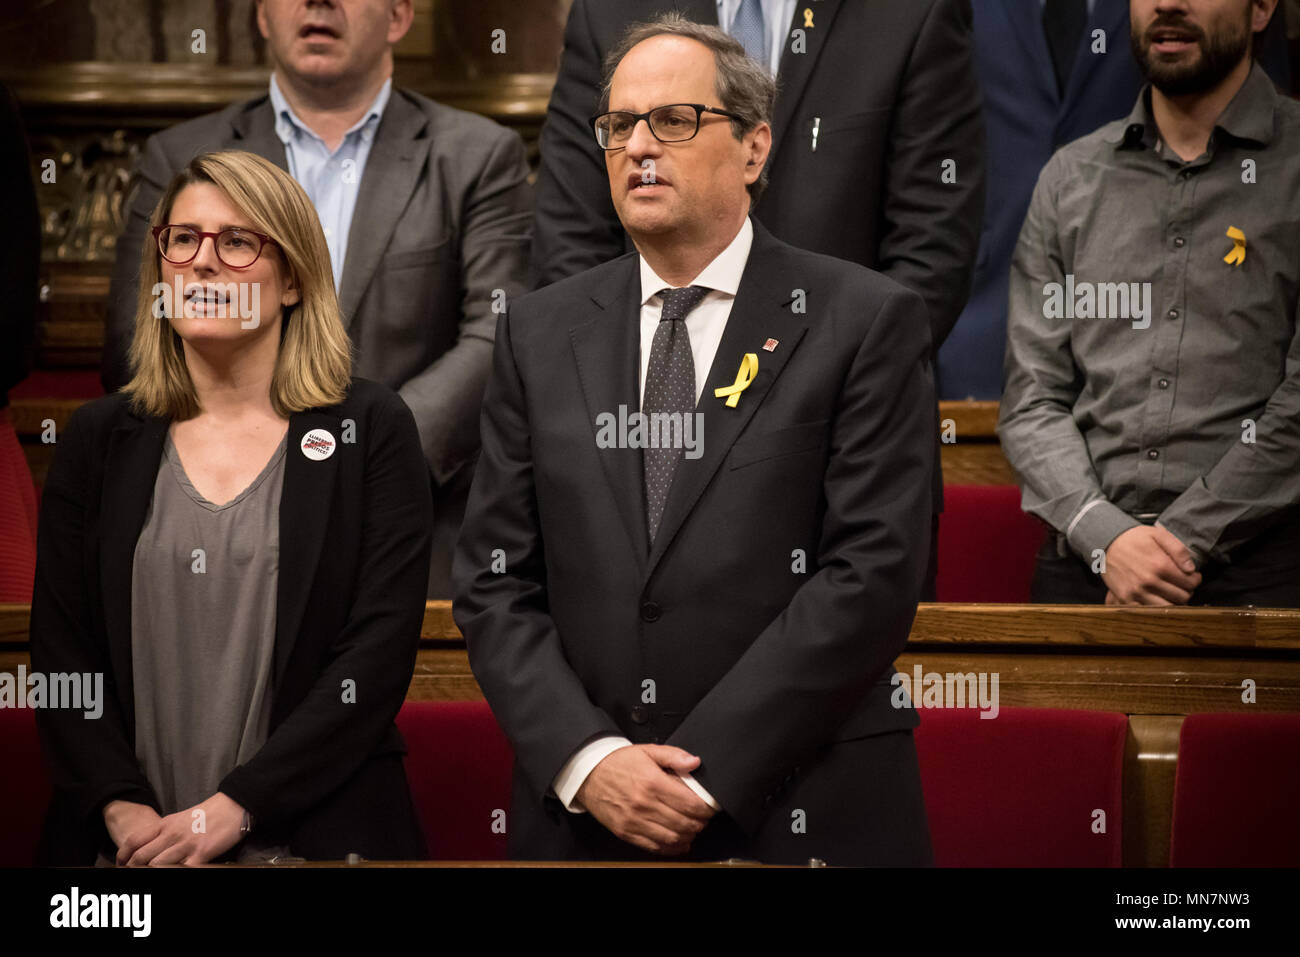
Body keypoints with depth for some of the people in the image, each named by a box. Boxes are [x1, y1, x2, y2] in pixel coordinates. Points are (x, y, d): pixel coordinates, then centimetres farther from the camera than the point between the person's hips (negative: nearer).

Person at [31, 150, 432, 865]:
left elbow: (379, 651, -8)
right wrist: (122, 807, -13)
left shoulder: (372, 430, 0)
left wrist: (234, 807, -16)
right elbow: (59, 648, 3)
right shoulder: (97, 438, 8)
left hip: (310, 834, -2)